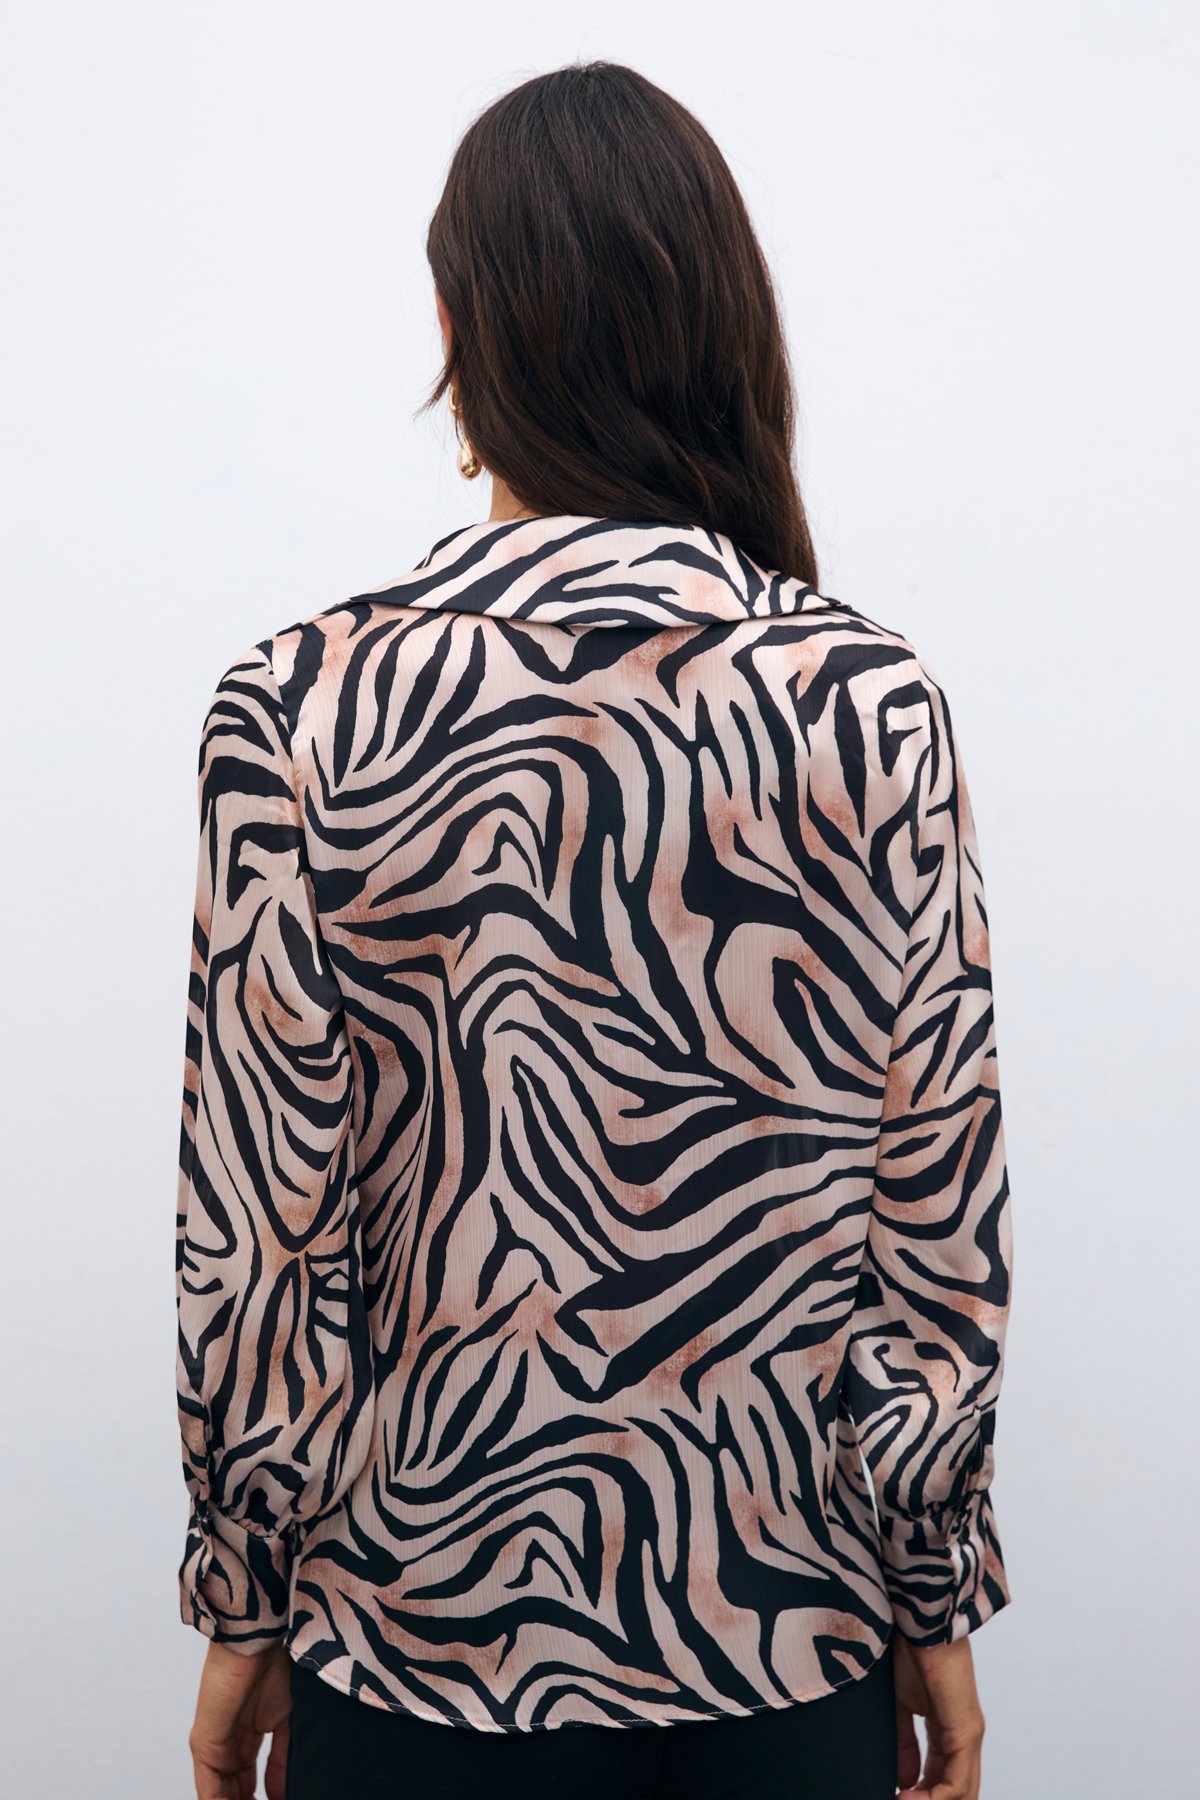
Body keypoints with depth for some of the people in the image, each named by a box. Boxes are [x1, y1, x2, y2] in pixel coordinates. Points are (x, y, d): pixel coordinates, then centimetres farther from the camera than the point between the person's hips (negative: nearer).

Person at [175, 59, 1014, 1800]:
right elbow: (945, 1218, -7)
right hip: (791, 1611, 1)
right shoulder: (877, 700, -11)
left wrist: (243, 1614, 4)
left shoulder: (305, 707, -14)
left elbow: (257, 1234, -10)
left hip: (427, 1605, -1)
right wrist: (938, 1605, 6)